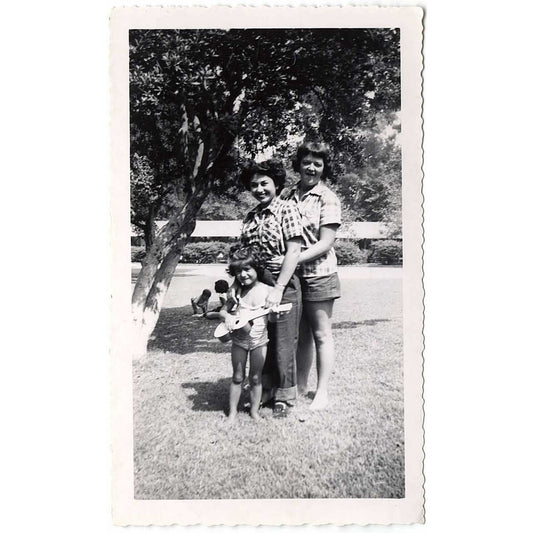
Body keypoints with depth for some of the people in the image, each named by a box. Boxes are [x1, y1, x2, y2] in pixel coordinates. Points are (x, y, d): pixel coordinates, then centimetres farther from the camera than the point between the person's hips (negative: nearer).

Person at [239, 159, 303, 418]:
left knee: (283, 343, 5)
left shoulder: (286, 210, -7)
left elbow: (293, 252, -14)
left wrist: (278, 289, -19)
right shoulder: (250, 216, 11)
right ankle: (266, 389, 31)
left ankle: (285, 396, 22)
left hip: (283, 284, -6)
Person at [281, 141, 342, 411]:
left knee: (321, 334, 6)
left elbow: (326, 243, -13)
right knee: (301, 335, 15)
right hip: (291, 276, 5)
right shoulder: (286, 195, 7)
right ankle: (300, 386, 29)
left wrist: (295, 258, -22)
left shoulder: (328, 198, -7)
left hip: (318, 274, -4)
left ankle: (322, 393, 17)